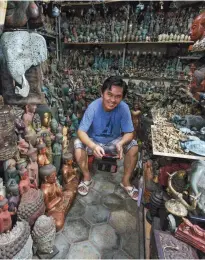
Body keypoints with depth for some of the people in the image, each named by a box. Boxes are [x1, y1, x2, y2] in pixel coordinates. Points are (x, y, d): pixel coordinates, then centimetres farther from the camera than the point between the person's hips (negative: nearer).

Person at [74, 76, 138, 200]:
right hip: (94, 141, -1)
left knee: (134, 146, -23)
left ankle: (126, 181, -1)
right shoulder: (93, 107, -26)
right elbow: (81, 132, -28)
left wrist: (120, 143, -41)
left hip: (114, 141, 1)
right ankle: (87, 177, -4)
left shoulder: (124, 108, -22)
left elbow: (129, 133, -18)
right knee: (78, 144, -29)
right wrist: (93, 146, -47)